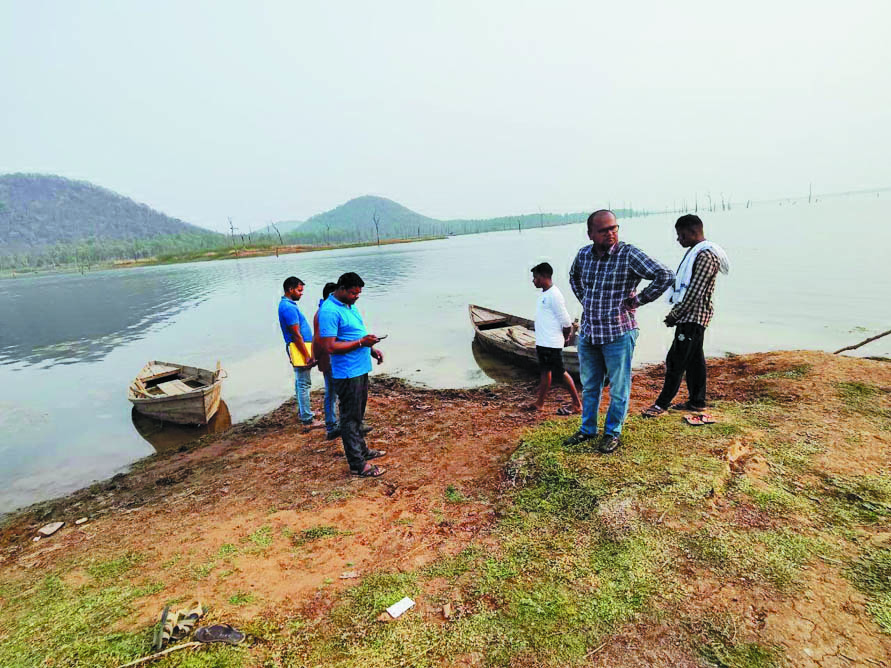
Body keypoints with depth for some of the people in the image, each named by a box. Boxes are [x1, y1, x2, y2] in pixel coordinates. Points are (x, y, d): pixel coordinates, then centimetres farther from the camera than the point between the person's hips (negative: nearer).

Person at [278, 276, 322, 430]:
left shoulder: (287, 305, 13)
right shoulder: (289, 307, -19)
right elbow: (296, 335, -22)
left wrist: (308, 353, 22)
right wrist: (307, 356, -20)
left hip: (301, 348, 11)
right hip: (299, 349, -11)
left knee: (300, 381, 20)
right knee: (304, 383, -6)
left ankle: (303, 410, 33)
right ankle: (307, 419, -1)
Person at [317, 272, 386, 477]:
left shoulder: (350, 306, 12)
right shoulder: (329, 311, -19)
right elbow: (330, 347, -24)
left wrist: (371, 349, 8)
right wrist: (361, 342, -24)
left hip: (360, 370, 10)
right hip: (347, 374, -10)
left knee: (358, 415, 21)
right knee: (350, 418, 1)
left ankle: (362, 450, 36)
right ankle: (358, 465, 10)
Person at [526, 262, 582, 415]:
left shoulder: (554, 295, -18)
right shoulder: (544, 294, 12)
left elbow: (566, 321, -17)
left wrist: (566, 338, -4)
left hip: (552, 344, -9)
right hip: (542, 342, 10)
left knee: (560, 373, -1)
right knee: (545, 372, 16)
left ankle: (577, 404, 11)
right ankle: (539, 403, 27)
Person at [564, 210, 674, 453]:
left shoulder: (630, 254, -12)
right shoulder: (583, 255, 3)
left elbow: (666, 275, -18)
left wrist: (639, 300, -13)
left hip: (618, 334, -5)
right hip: (587, 334, 5)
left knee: (618, 389, 9)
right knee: (589, 386, 17)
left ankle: (613, 433, 28)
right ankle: (587, 429, 34)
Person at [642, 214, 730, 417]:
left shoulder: (705, 255, -17)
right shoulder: (695, 252, 15)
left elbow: (695, 293, -22)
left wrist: (675, 315, -15)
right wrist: (675, 313, 13)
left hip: (693, 318, -10)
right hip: (692, 316, 10)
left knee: (675, 360, -6)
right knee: (693, 359, 15)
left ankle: (662, 403, 2)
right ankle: (697, 401, 24)